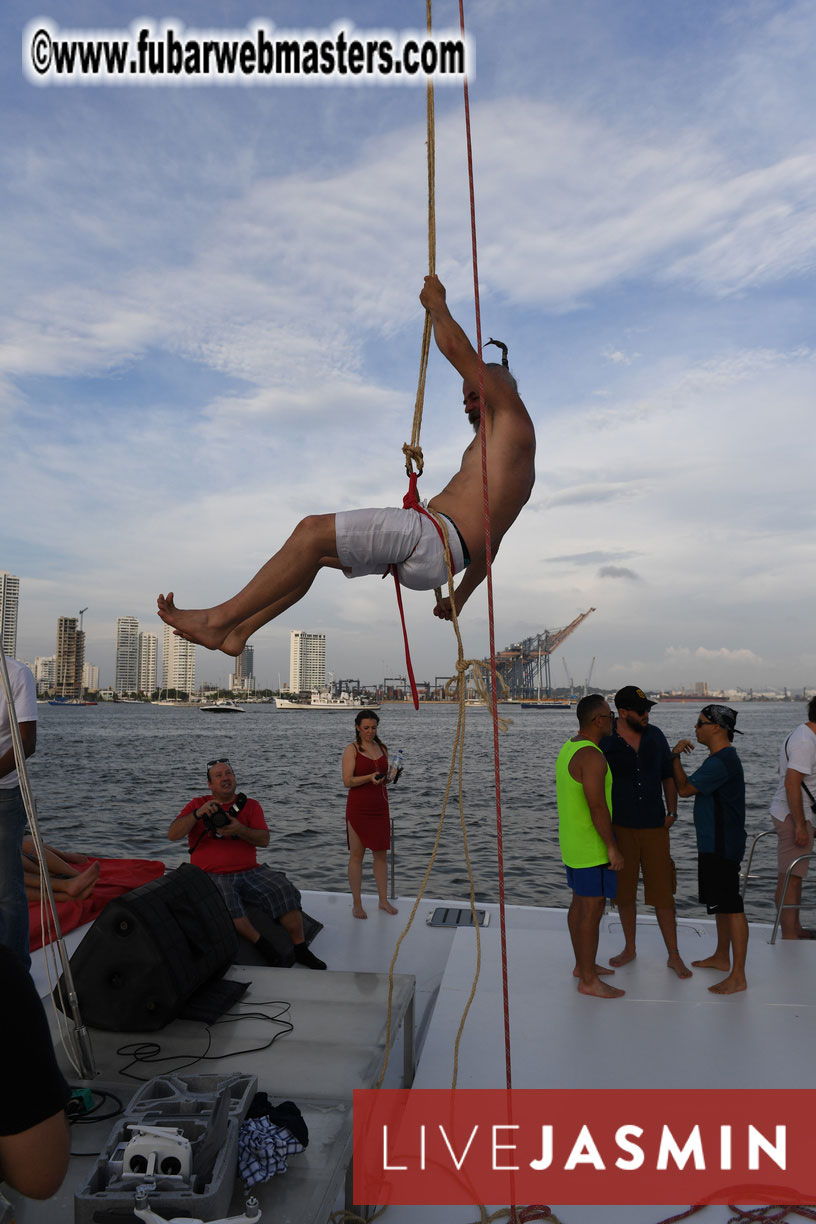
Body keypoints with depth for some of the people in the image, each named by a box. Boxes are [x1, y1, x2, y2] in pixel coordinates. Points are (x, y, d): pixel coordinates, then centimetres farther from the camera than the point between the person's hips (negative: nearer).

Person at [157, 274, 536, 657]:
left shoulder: (513, 418, 4)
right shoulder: (499, 458, 32)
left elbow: (456, 348, -4)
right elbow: (487, 538, 32)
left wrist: (437, 305, 15)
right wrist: (460, 596, 36)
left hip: (434, 537, -11)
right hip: (428, 556, 11)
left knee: (313, 531, -18)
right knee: (315, 548, 12)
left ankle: (220, 619, -13)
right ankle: (236, 633, 10)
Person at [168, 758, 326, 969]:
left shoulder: (250, 805, 13)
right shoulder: (197, 805, 10)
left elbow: (264, 839, 2)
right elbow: (173, 834, -2)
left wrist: (240, 830, -17)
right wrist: (198, 814, -16)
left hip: (250, 871, 2)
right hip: (212, 877, -2)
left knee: (284, 891, -22)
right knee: (224, 903, -37)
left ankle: (301, 949, -9)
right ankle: (261, 944, -19)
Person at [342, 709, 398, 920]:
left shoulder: (381, 747, 11)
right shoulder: (352, 749, -6)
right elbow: (347, 781, -12)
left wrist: (390, 775, -2)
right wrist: (369, 777, -25)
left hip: (379, 806, 5)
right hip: (358, 807, -5)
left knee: (381, 853, 9)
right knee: (356, 854, 2)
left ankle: (383, 900, 19)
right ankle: (356, 904, 11)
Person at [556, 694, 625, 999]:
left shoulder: (569, 748, 8)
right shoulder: (592, 756, -23)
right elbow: (597, 806, -26)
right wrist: (612, 848, -19)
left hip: (572, 841, 10)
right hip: (591, 846, -10)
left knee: (580, 904, 19)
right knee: (592, 910, 0)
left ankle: (582, 965, 32)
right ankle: (588, 980, 10)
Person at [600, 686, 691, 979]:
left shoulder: (655, 735, 2)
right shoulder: (605, 742, -9)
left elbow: (668, 776, 13)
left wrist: (671, 811, 3)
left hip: (654, 826, 2)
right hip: (620, 828, -1)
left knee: (662, 892, 3)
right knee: (624, 891, 12)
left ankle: (674, 956, 16)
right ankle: (630, 949, 29)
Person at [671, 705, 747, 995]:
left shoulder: (722, 762, -22)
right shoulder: (722, 758, 12)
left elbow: (684, 788, -17)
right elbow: (694, 788, 21)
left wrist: (675, 756, -8)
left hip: (722, 846, -11)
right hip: (714, 843, 11)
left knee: (730, 906, -5)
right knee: (721, 902, 21)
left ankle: (738, 976, 1)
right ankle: (722, 957, 35)